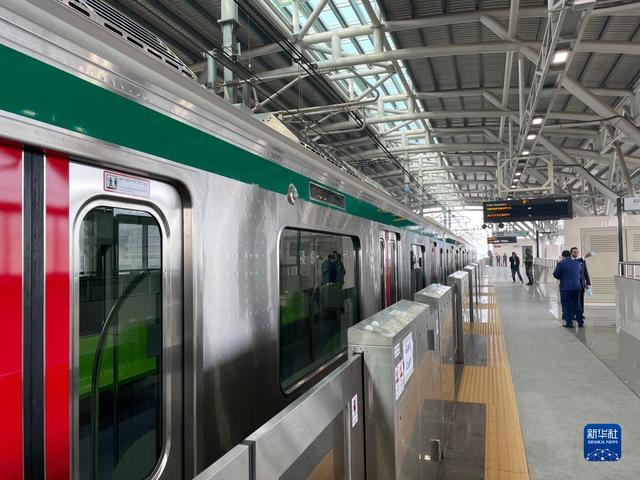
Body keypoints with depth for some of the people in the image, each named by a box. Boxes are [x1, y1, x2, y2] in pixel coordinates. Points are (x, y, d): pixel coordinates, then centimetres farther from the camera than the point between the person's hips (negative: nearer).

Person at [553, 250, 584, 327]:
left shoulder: (561, 263, -8)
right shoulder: (578, 263, 10)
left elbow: (555, 275, -6)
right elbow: (580, 275, 18)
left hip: (565, 287, -5)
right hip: (576, 287, 5)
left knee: (566, 305, 2)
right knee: (577, 304, 15)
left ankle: (569, 322, 2)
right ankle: (580, 322, 20)